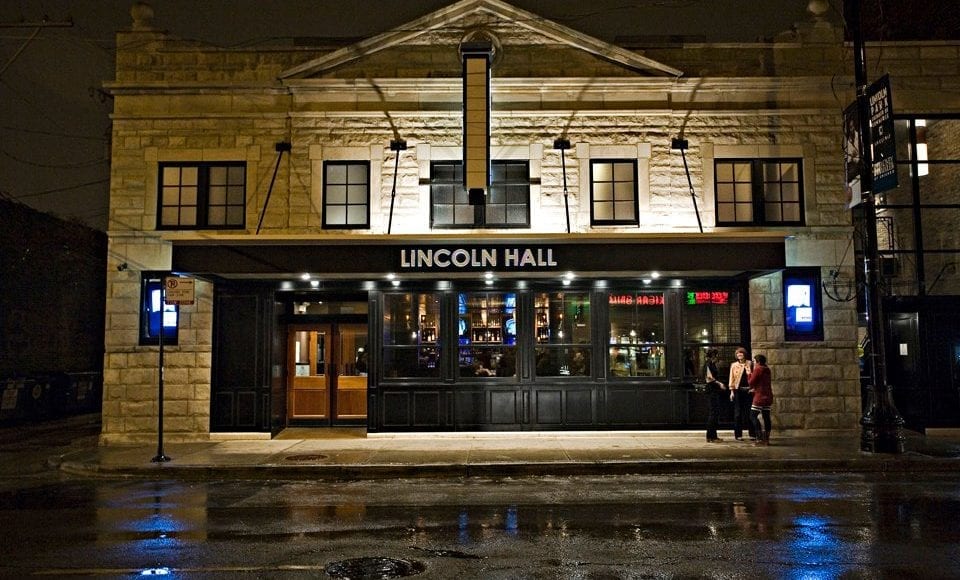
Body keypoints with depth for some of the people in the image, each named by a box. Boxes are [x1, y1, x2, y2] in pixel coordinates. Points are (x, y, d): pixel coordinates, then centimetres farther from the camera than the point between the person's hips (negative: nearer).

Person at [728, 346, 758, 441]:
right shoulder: (734, 365, 7)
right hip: (738, 390, 0)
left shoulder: (749, 364, 7)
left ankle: (752, 434, 9)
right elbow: (731, 378, 6)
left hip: (748, 390, 0)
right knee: (738, 413, 2)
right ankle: (738, 434, 7)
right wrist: (732, 391, 0)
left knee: (749, 412, 1)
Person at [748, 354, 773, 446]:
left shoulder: (758, 369, -12)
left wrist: (749, 374, 4)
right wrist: (754, 388, 25)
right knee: (766, 417, 7)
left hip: (760, 396, -8)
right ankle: (766, 439, 8)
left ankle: (760, 437, -11)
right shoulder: (767, 370, 12)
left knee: (753, 416, -2)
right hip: (768, 396, 8)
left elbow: (751, 382, -9)